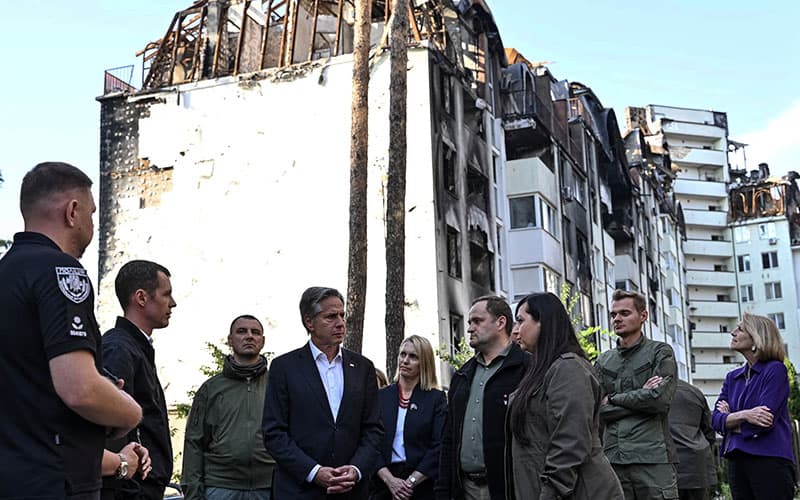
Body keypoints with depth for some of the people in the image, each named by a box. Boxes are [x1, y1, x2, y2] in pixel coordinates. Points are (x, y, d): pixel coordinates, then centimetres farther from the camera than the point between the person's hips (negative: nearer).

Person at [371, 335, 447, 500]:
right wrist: (390, 479, -13)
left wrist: (410, 482, -15)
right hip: (383, 482, 2)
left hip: (422, 483, -1)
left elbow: (439, 447, -7)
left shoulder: (436, 398, 0)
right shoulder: (381, 396, 5)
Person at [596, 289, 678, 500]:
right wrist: (641, 397, -5)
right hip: (613, 458, 3)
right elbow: (596, 410, 3)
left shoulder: (660, 352, 6)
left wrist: (613, 399, -1)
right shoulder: (603, 361, 15)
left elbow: (660, 399, -10)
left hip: (653, 457, -3)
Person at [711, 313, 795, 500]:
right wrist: (743, 415, -15)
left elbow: (762, 422, -15)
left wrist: (730, 418, 0)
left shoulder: (775, 369, -4)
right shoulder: (732, 377, 15)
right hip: (737, 461, 6)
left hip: (769, 460, -6)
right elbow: (716, 420, 3)